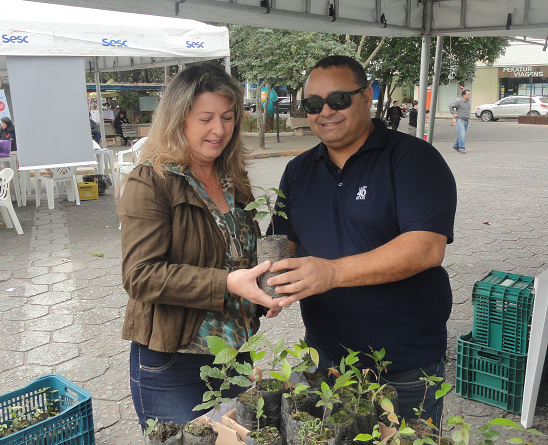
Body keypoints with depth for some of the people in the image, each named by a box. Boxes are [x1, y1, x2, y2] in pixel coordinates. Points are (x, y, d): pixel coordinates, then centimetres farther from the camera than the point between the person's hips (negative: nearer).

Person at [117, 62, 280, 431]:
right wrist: (227, 284, -32)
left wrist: (264, 294, -1)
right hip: (171, 365, -6)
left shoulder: (234, 180, 6)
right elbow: (141, 275, -23)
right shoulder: (150, 183, -15)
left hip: (235, 354, 7)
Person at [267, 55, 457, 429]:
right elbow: (286, 242, 12)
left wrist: (333, 272, -32)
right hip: (324, 358, 5)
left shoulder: (413, 158, -11)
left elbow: (427, 247, -23)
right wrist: (277, 281, -12)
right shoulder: (298, 171, 8)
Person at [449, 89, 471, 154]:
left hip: (466, 121, 7)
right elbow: (450, 106, -5)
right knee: (462, 135, -13)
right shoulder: (459, 101, -11)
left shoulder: (469, 102, 10)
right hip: (460, 120, -7)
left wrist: (468, 116, 19)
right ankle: (462, 149, -9)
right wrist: (454, 114, -8)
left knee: (463, 135, 11)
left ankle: (456, 146, 27)